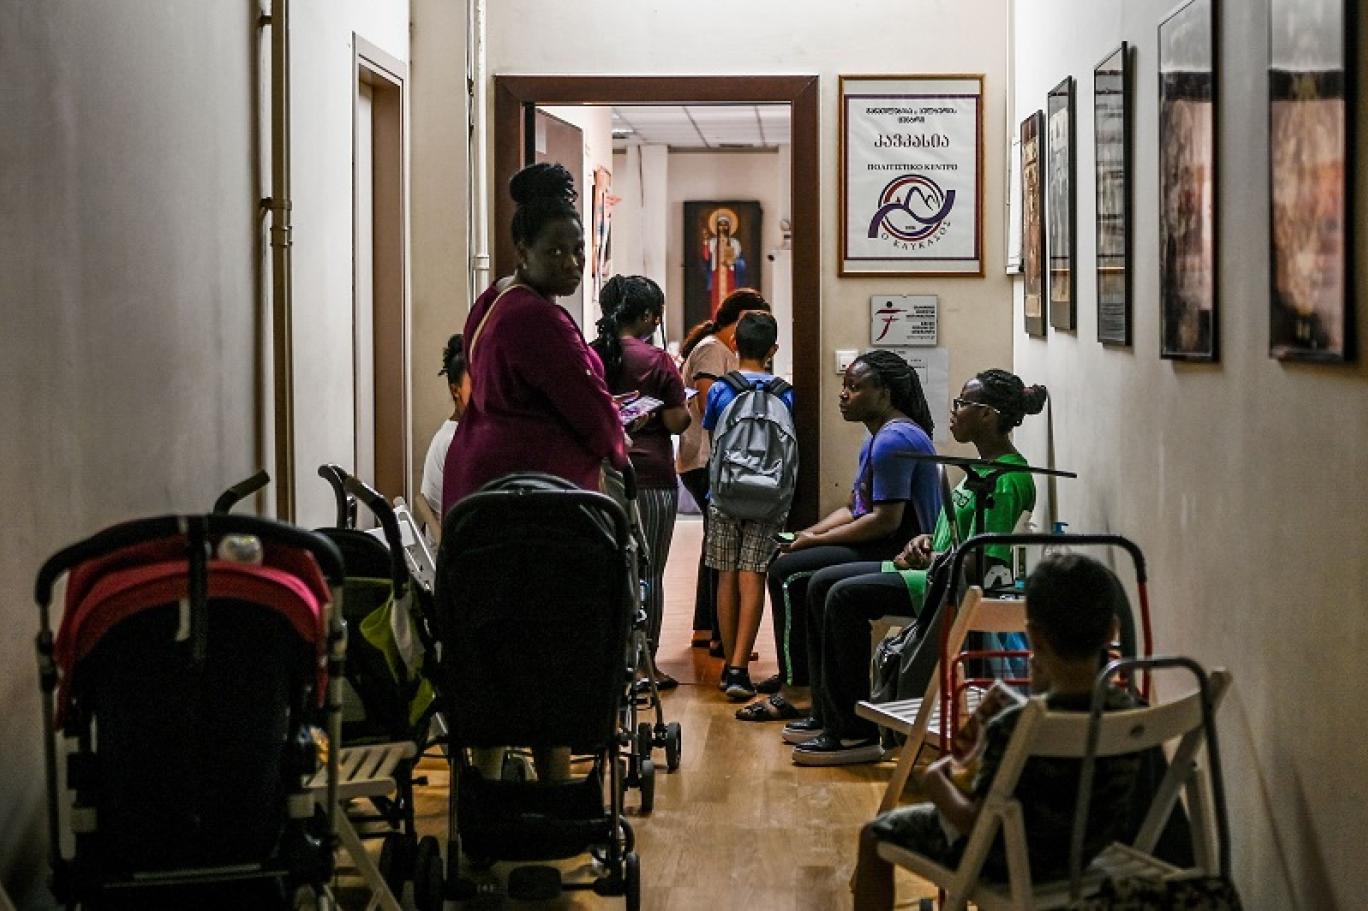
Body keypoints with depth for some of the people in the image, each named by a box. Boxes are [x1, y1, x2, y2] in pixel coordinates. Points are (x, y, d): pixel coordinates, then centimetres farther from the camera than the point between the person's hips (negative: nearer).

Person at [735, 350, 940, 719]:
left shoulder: (894, 440, -17)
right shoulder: (879, 438, 18)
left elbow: (886, 520, -23)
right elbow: (853, 508, 20)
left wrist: (818, 540, -15)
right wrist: (808, 534, 4)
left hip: (899, 555, -11)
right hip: (883, 548, 11)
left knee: (788, 572, -17)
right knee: (786, 564, 14)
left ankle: (797, 692, -13)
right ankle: (795, 673, 18)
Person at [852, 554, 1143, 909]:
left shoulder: (1014, 727, -34)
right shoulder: (1128, 711, -15)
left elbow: (976, 823, -22)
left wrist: (937, 783, -6)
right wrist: (1043, 695, 0)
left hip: (1011, 865, -7)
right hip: (1082, 856, 7)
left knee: (875, 836, 14)